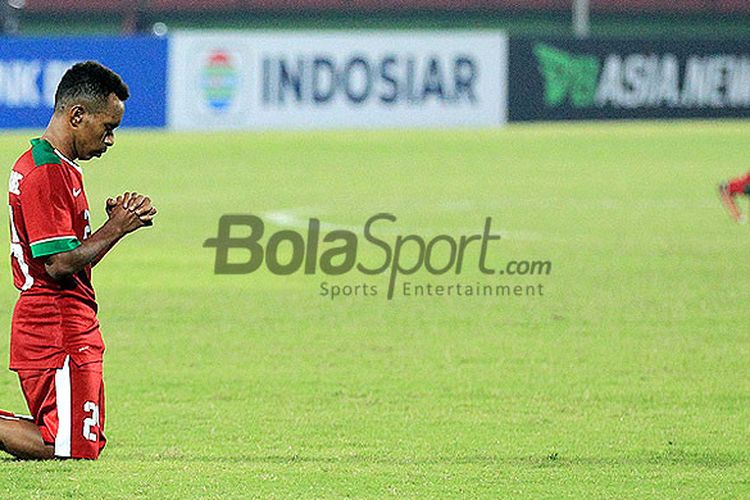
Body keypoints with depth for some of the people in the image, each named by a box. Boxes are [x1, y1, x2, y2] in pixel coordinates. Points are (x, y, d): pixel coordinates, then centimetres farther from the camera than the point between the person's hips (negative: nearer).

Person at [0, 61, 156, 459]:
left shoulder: (60, 169, 17)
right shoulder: (49, 175, -16)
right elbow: (59, 265, -21)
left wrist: (116, 221, 4)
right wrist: (116, 229, -10)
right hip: (59, 329, -10)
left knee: (87, 441, 14)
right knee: (75, 447, -11)